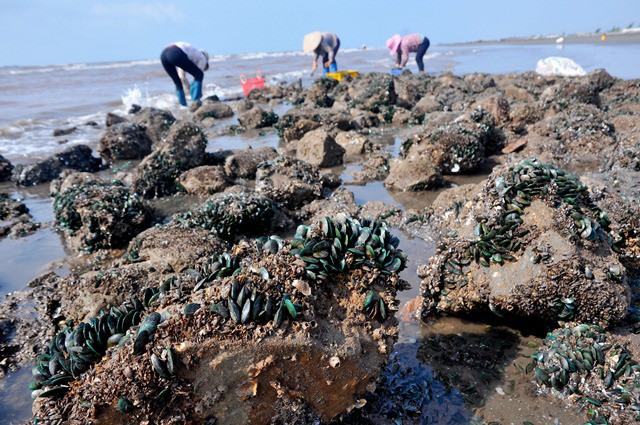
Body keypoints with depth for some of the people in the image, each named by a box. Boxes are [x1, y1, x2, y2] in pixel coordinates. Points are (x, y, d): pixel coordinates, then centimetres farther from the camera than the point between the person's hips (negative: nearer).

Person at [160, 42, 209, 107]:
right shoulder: (202, 58, 20)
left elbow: (182, 77, 38)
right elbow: (197, 76, 17)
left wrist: (190, 90, 45)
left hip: (163, 54, 8)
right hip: (176, 54, -8)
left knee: (178, 83, 24)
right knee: (199, 75, 6)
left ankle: (183, 104, 22)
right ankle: (196, 100, -6)